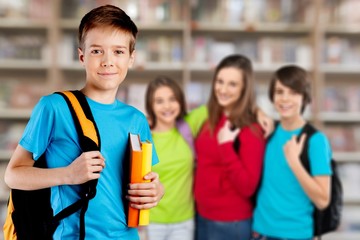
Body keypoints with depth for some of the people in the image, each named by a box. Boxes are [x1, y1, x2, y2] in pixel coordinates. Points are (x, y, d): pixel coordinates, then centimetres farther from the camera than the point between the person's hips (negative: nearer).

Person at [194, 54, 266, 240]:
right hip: (201, 216, 7)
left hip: (230, 224, -6)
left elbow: (247, 187, -20)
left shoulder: (251, 131, -16)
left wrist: (226, 146, -26)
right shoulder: (211, 119, 3)